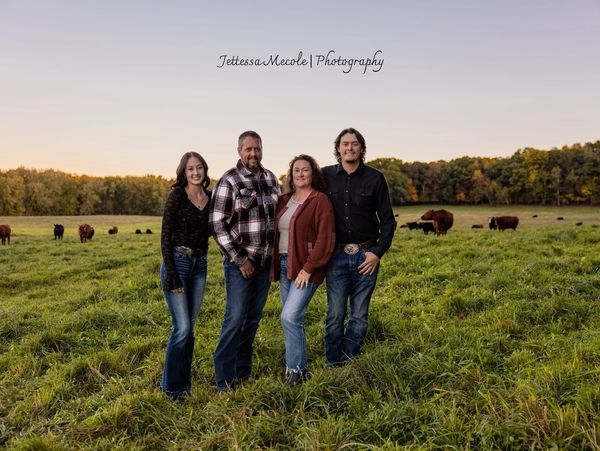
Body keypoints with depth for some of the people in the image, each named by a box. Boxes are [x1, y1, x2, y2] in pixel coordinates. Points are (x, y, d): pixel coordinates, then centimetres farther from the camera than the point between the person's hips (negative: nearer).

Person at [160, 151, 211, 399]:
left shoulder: (210, 198, 8)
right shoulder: (177, 196, -8)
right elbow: (165, 236, -10)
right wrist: (170, 274, -15)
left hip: (200, 265, 5)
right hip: (177, 263, -5)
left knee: (189, 326, 11)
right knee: (182, 328, -7)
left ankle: (185, 382, 25)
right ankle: (170, 386, 11)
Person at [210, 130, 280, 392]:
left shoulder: (270, 179, 9)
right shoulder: (229, 181, -9)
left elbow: (278, 215, 18)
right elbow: (217, 224, -12)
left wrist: (276, 254, 11)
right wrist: (240, 260, -13)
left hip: (265, 261, 6)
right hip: (240, 262, -5)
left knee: (253, 318, 12)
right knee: (235, 318, -5)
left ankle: (243, 371, 26)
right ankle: (224, 380, 8)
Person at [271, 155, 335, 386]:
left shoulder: (320, 200, -7)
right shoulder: (284, 201, 14)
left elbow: (325, 239, -13)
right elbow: (275, 233, 17)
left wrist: (308, 268, -17)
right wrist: (275, 265, 6)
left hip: (306, 267, -7)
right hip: (284, 265, 7)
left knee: (290, 316, -13)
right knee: (293, 318, 12)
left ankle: (295, 369, 3)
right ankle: (301, 365, 27)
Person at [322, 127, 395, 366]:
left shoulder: (375, 178, 1)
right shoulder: (326, 176, 3)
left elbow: (387, 220, 3)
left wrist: (378, 252, -6)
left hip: (367, 255, 0)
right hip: (336, 255, 0)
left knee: (359, 315, 7)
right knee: (335, 314, 1)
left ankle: (348, 363, 21)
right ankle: (332, 364, 16)